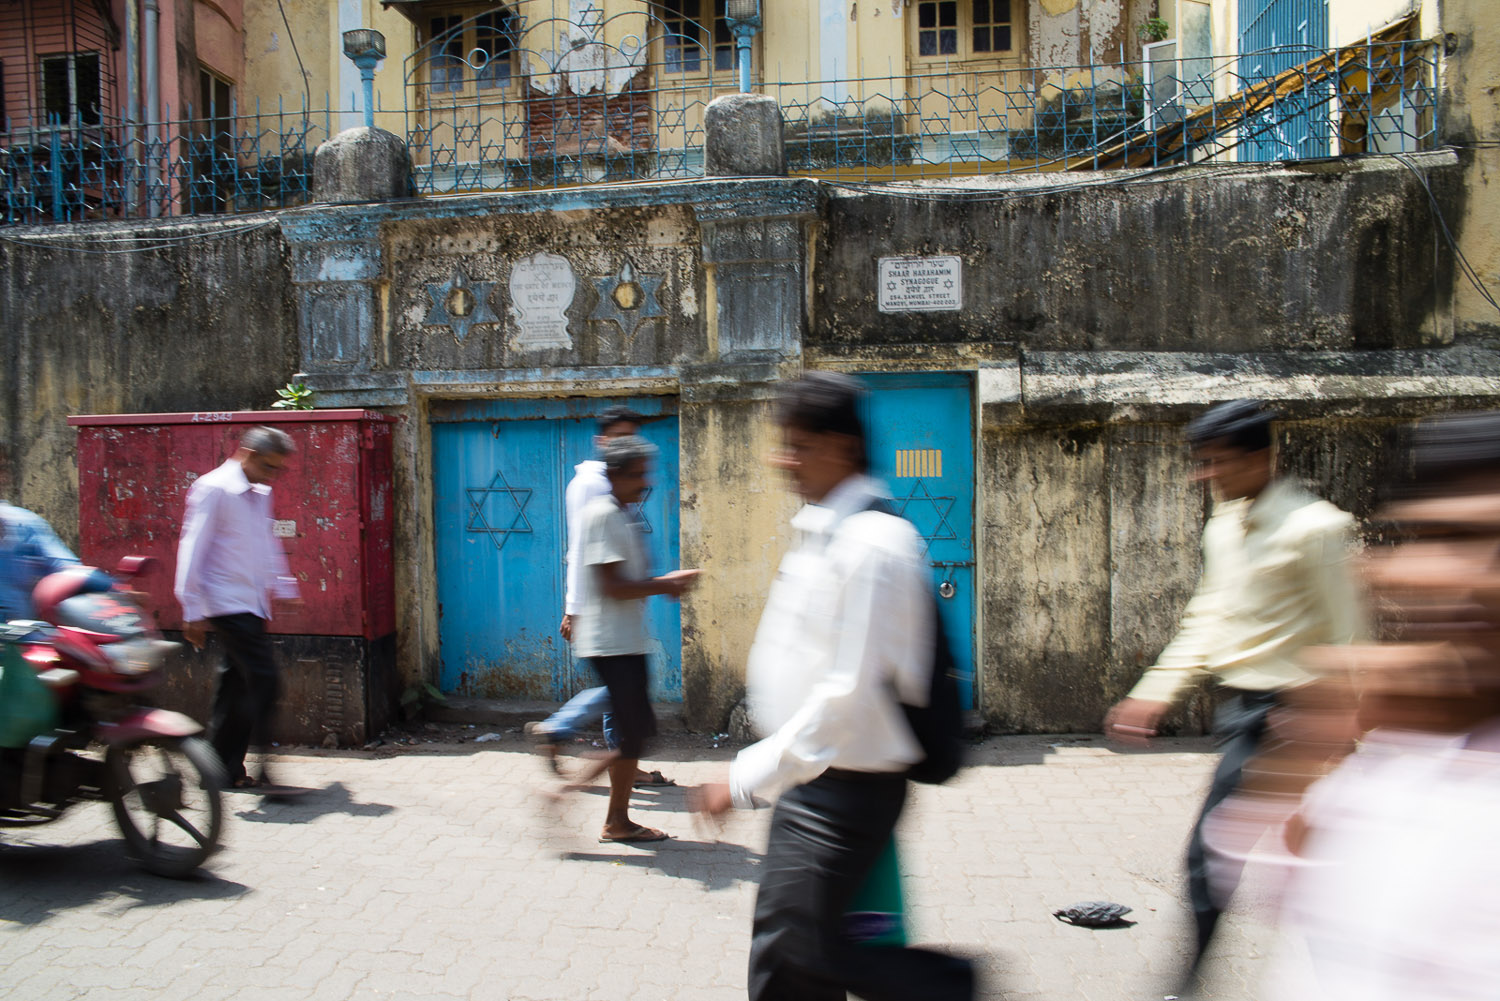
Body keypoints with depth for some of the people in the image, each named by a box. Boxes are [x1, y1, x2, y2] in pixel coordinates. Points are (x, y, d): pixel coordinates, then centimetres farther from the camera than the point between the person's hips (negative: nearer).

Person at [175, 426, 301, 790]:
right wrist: (193, 610, -13)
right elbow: (193, 550, -11)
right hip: (228, 605, -8)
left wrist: (284, 587, 28)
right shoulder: (213, 489, -9)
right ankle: (267, 770, -10)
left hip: (252, 605, 8)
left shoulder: (260, 495, 16)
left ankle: (224, 768, 19)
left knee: (237, 685, 11)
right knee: (264, 681, -14)